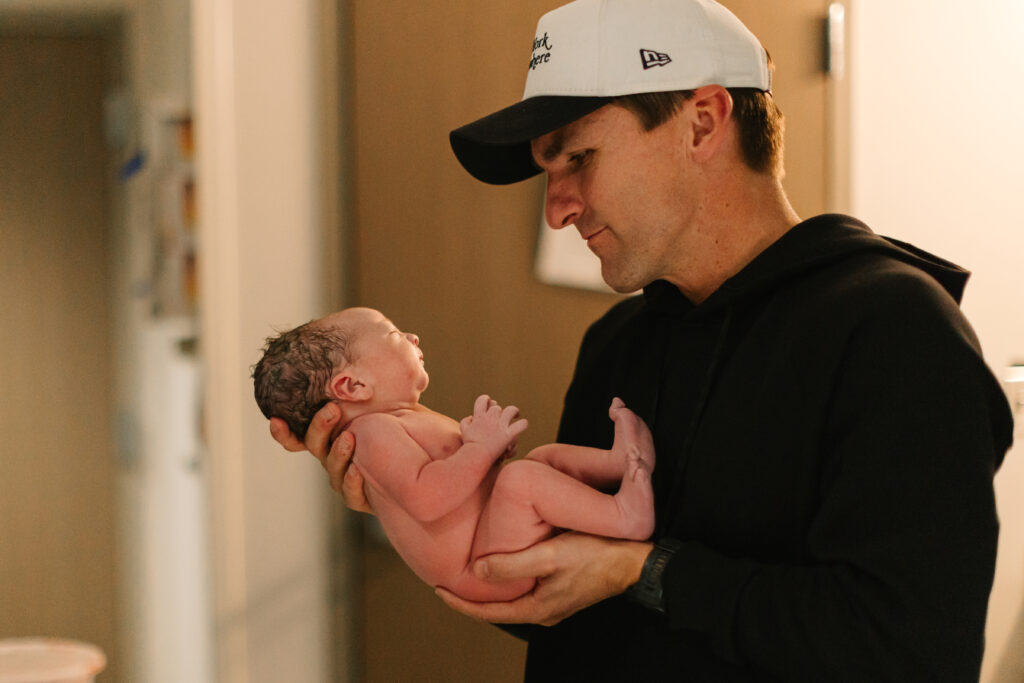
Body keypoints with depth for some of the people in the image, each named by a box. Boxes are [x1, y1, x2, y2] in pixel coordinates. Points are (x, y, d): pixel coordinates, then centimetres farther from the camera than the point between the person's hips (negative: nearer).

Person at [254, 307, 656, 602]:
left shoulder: (408, 418, 20)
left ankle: (621, 460, -4)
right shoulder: (374, 432, -16)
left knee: (547, 456, 20)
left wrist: (490, 440, 9)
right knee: (523, 478, -32)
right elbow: (426, 497, -31)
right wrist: (483, 446, -22)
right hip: (482, 570, -11)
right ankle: (624, 516, -26)